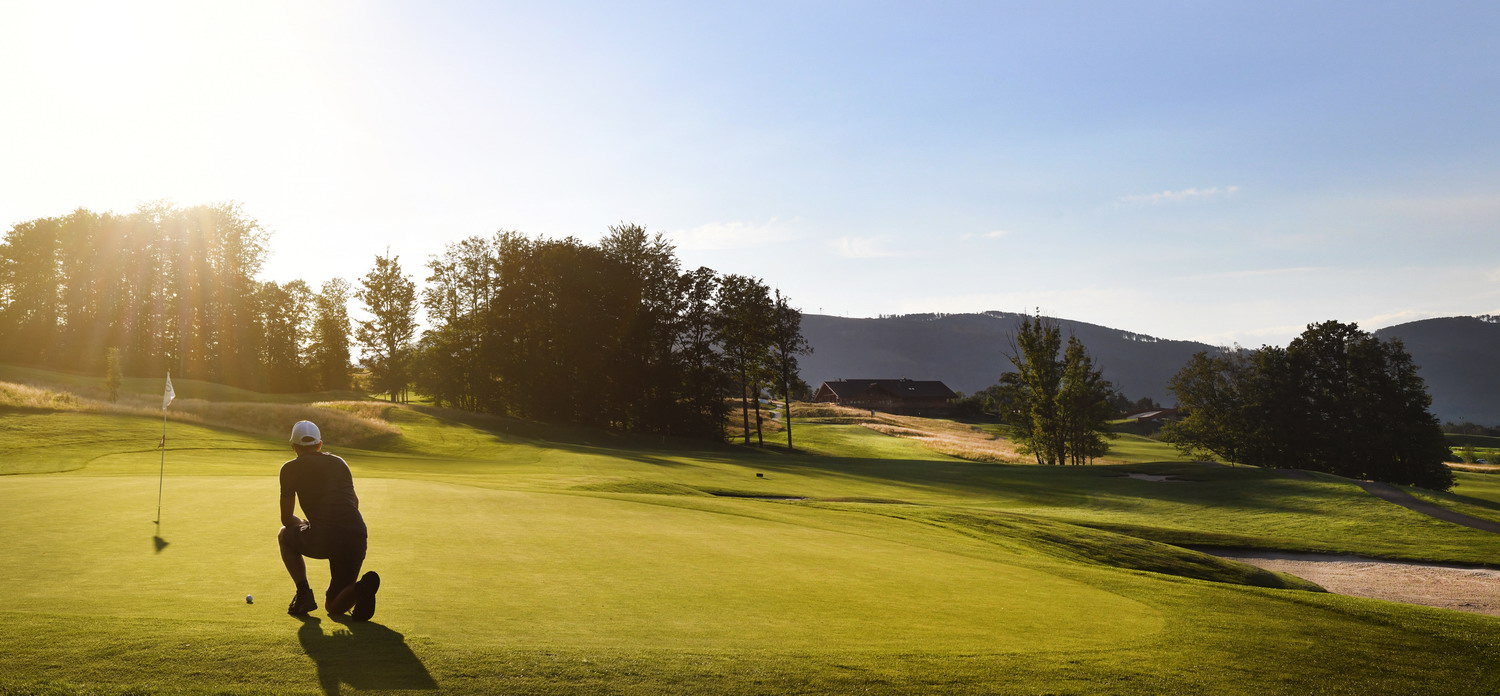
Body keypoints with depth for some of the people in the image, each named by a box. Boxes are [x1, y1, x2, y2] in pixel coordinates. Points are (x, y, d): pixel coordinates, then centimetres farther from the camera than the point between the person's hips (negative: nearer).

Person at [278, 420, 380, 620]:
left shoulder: (291, 468, 9)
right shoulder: (339, 463, 21)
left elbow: (286, 519, 13)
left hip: (322, 540, -4)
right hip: (357, 538, 4)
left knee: (285, 535, 33)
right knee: (334, 607, 20)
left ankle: (303, 594, 16)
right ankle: (361, 587, -15)